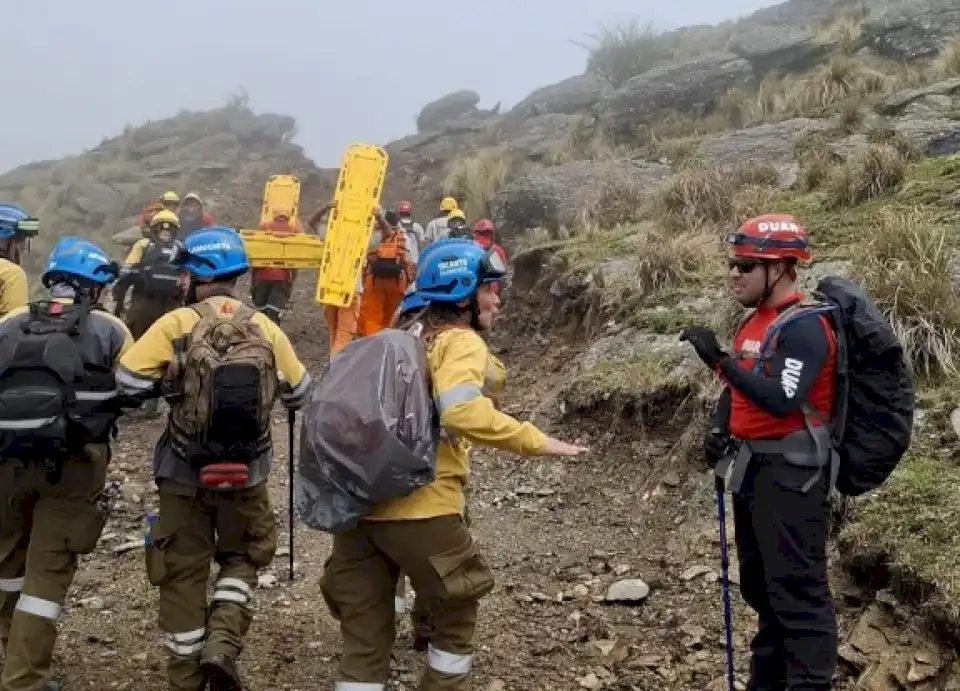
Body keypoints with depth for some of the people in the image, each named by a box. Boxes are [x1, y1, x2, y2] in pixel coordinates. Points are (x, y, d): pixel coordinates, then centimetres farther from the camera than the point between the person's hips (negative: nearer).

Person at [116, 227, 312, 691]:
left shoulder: (176, 325, -10)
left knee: (183, 571, 13)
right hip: (247, 473, 2)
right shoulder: (264, 327, -3)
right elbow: (299, 394, 5)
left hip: (185, 474, -1)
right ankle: (223, 642, 2)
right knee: (243, 556, 22)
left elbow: (128, 380, -14)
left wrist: (172, 384, 4)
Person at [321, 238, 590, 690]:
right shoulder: (462, 342, -6)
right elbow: (462, 411, -25)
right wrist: (538, 442, -19)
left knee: (364, 641, 13)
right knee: (455, 617, 17)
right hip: (419, 509, -7)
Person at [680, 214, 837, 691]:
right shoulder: (755, 322, 12)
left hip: (791, 472, -10)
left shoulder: (805, 326, -18)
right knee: (760, 583, 19)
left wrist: (720, 359, -32)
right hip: (753, 467, 10)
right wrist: (720, 428, 3)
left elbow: (782, 400, -30)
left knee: (797, 588, -5)